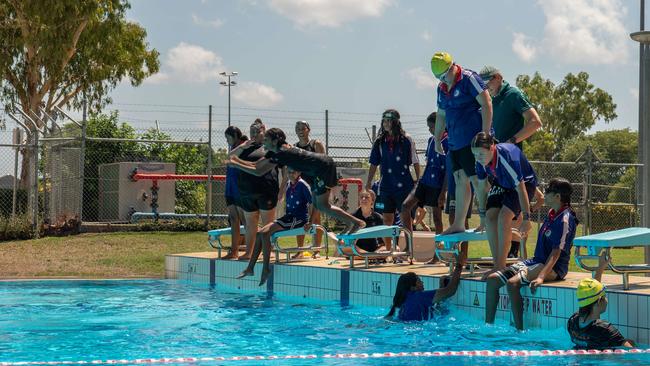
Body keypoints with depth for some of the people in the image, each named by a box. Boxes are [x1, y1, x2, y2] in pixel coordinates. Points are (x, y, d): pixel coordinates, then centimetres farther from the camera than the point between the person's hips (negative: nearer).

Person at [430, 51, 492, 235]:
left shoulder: (469, 78, -10)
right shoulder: (442, 88, 15)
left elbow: (486, 104, -14)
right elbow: (441, 116, 25)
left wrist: (485, 134, -18)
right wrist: (437, 140, 23)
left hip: (473, 139, -8)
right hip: (455, 142, 8)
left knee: (477, 179, -10)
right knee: (460, 180, 10)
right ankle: (458, 224, 14)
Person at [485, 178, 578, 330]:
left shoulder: (565, 219, -16)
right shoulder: (552, 214, 10)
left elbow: (556, 253, -25)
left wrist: (541, 276, -32)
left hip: (553, 267, -10)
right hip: (536, 261, 10)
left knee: (513, 283, -33)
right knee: (492, 279, -3)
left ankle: (519, 330, -28)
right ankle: (488, 325, 0)